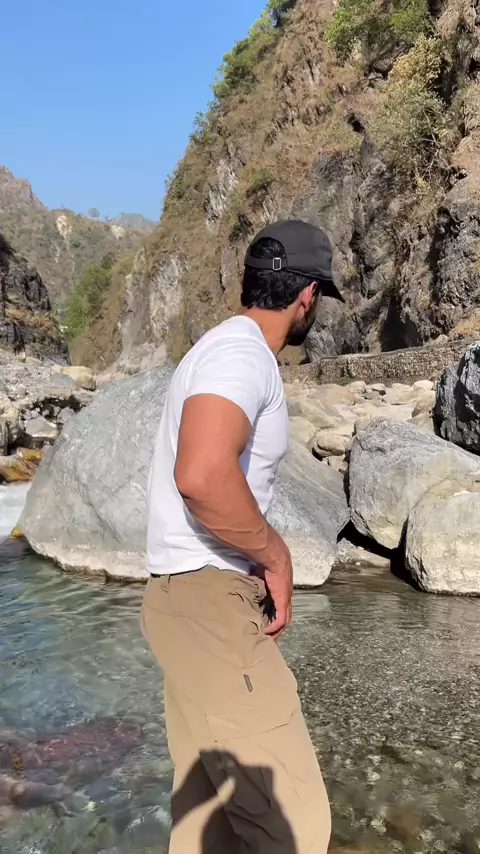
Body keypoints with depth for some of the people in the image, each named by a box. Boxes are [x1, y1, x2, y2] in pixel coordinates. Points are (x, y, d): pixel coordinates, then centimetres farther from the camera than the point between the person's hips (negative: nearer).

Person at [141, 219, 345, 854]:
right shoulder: (241, 351, -15)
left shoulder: (231, 348, 17)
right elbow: (203, 475, -33)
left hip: (198, 598, 10)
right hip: (209, 602, -10)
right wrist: (275, 556, -17)